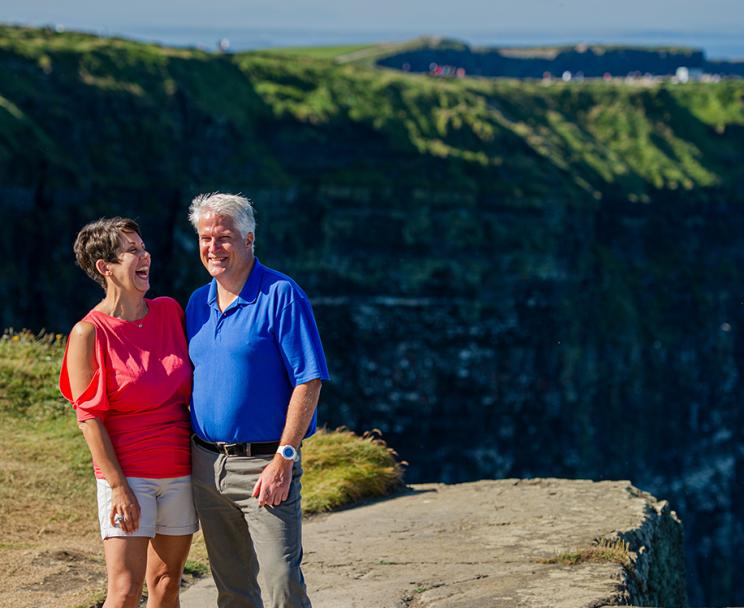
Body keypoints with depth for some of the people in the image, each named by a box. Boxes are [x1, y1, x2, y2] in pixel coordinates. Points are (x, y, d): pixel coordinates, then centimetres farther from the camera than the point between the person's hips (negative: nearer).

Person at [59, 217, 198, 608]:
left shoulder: (170, 312, 7)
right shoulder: (89, 333, -9)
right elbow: (89, 418, -10)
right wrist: (119, 487, -15)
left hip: (180, 471, 5)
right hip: (129, 475, -5)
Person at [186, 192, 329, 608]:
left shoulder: (281, 295, -10)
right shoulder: (198, 303, 12)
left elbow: (309, 381, -13)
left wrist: (283, 460, -17)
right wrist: (192, 457, 11)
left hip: (264, 464, -7)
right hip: (206, 465, 7)